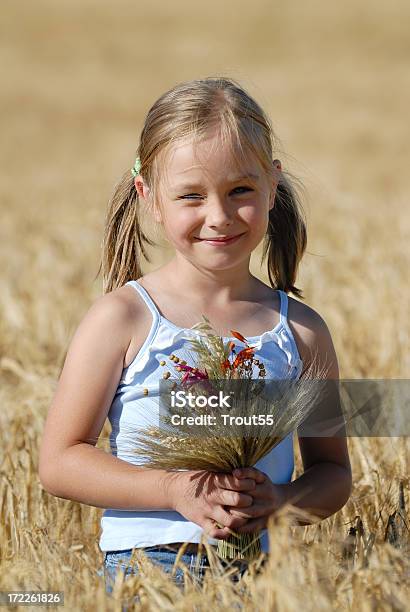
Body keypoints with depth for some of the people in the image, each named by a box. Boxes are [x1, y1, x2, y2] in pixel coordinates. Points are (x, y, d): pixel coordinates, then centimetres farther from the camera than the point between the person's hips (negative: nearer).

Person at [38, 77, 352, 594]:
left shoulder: (300, 331, 10)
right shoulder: (122, 318, 0)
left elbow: (333, 471, 17)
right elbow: (59, 461, -2)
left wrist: (282, 500, -7)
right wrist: (175, 490, -14)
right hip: (145, 562, -2)